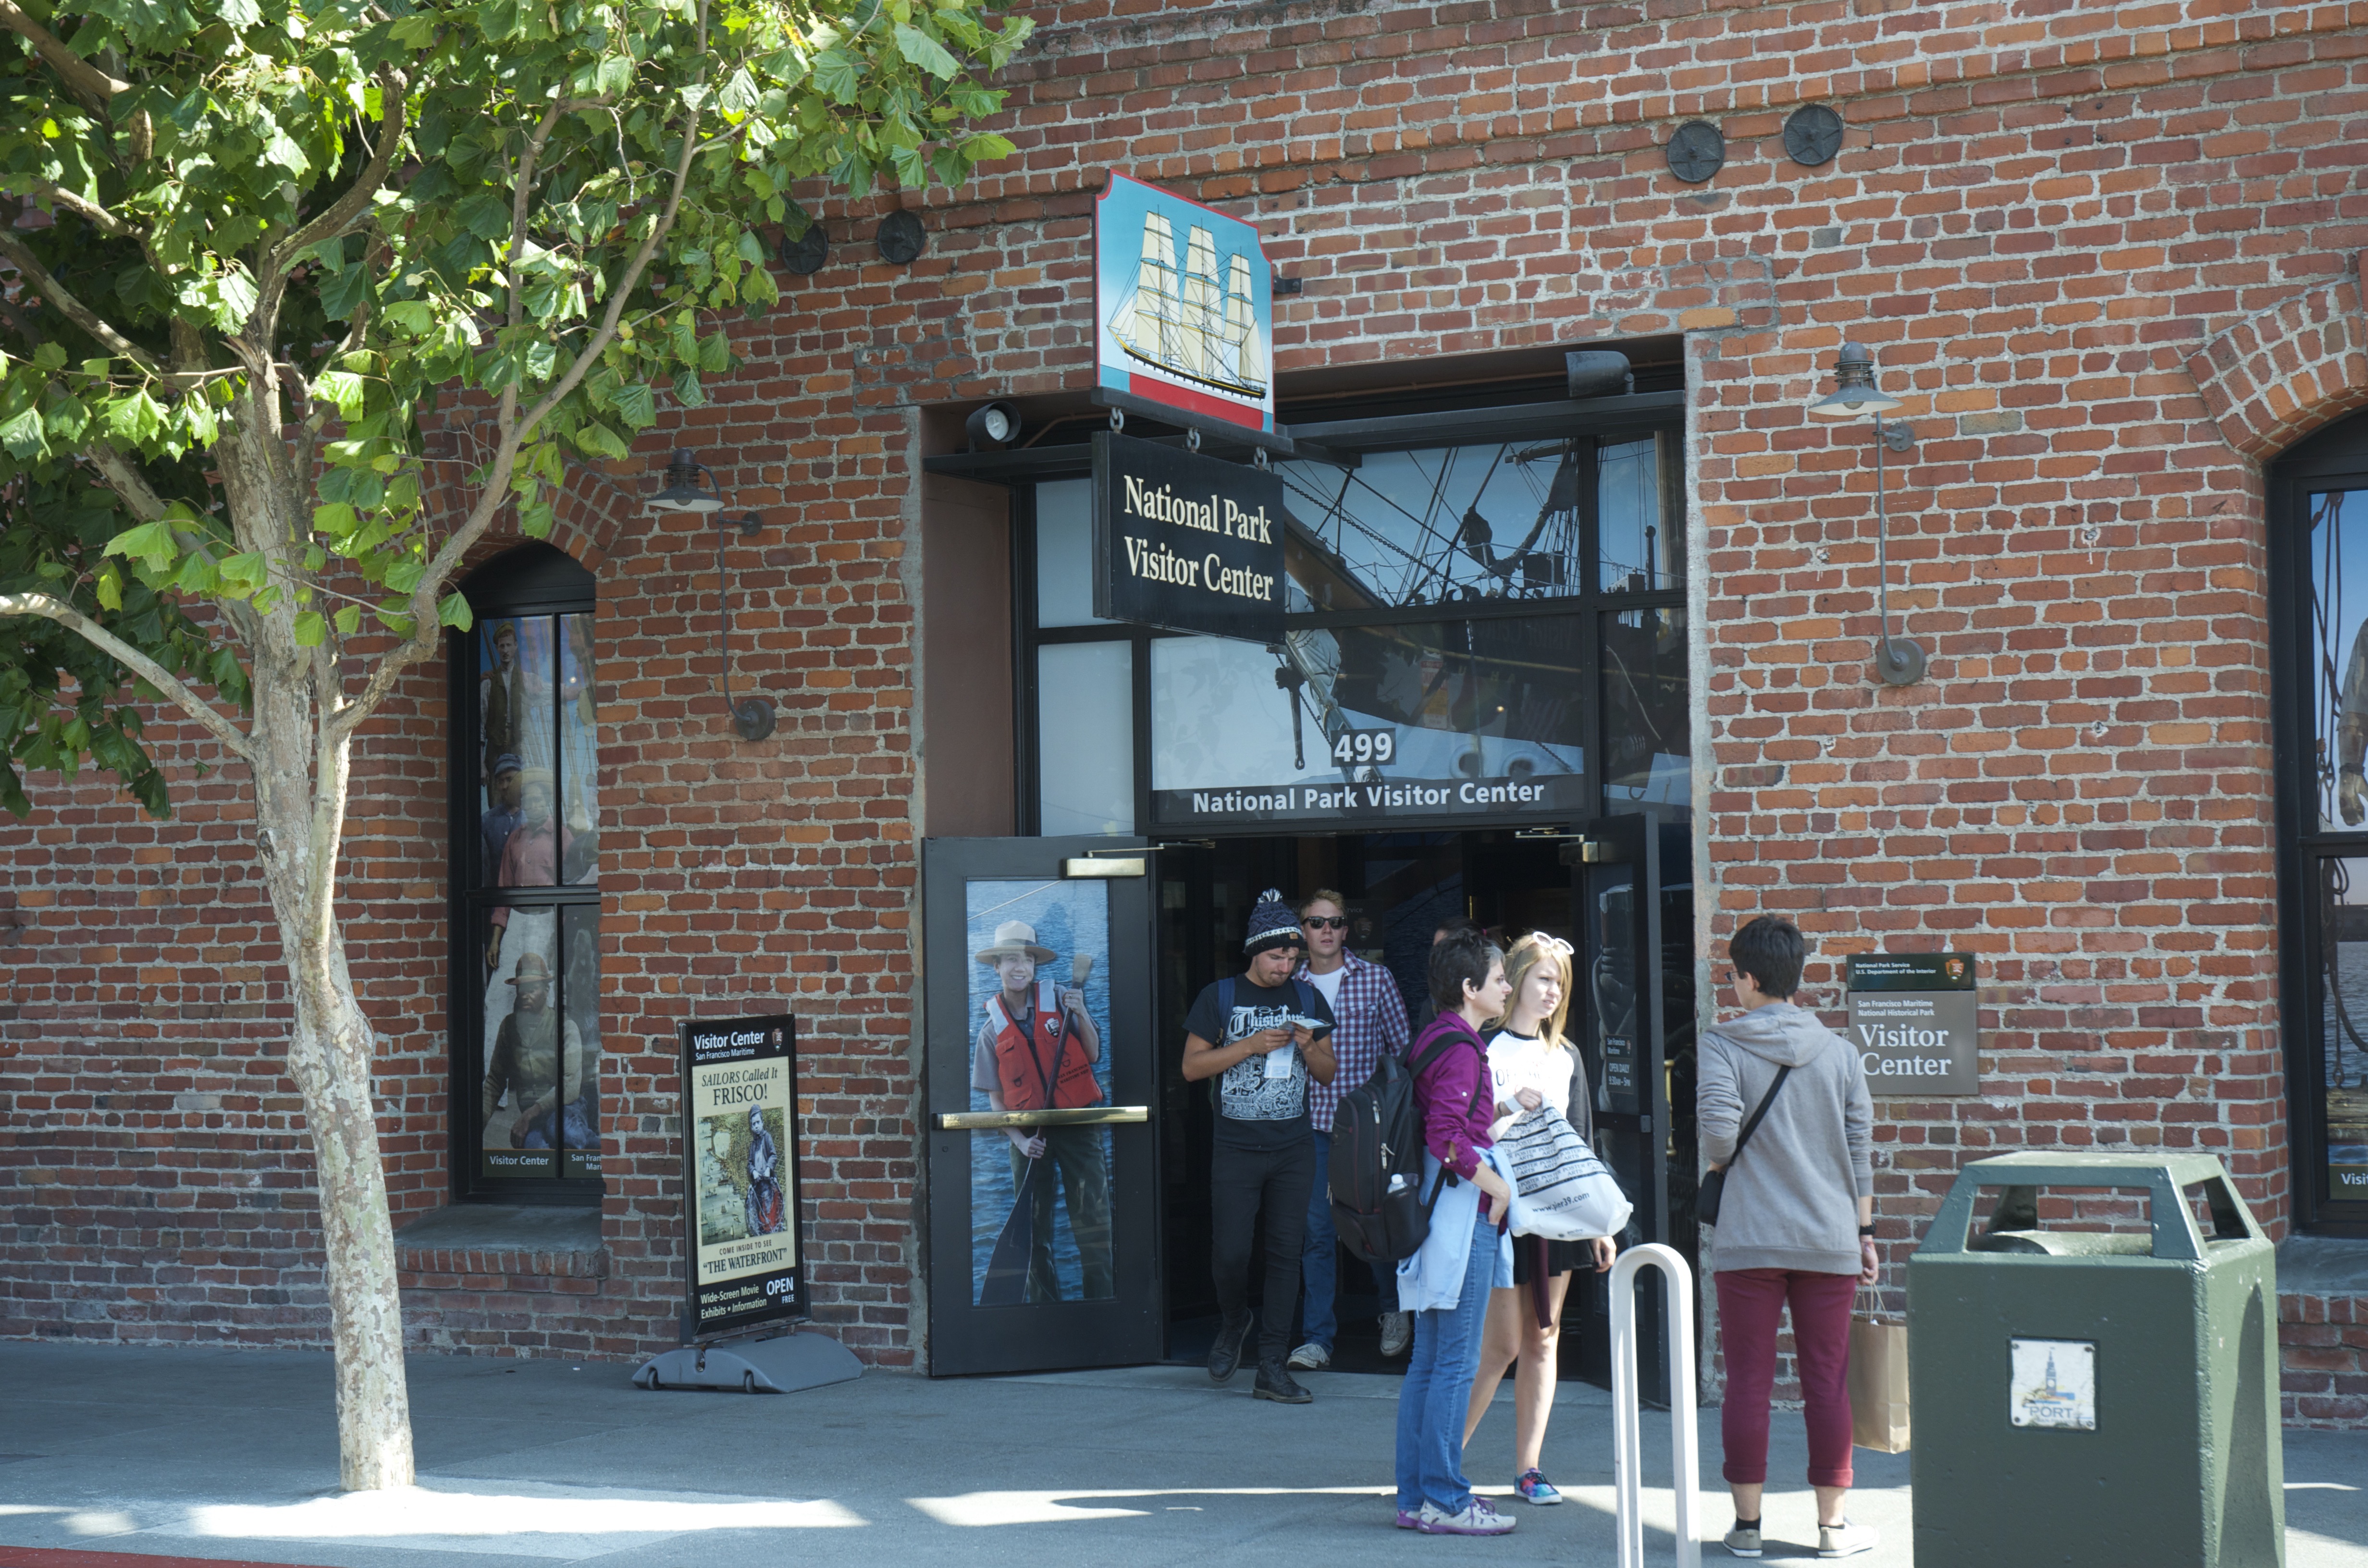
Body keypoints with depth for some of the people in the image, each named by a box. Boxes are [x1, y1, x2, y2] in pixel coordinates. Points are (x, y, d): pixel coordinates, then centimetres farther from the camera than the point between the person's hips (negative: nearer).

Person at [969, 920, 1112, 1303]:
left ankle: (1102, 1306, -1)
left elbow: (1093, 1055, 1)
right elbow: (995, 1099, 6)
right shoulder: (993, 1029, 5)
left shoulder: (1059, 1002, 0)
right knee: (1034, 1232, 5)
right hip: (1028, 1134, 2)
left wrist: (1081, 1015, -13)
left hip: (1077, 1126, -2)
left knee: (1093, 1224, -6)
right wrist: (1020, 1140, -7)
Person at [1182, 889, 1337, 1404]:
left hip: (1294, 1148, 2)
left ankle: (1271, 1366, 5)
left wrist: (1308, 1047, -8)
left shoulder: (1307, 999, 10)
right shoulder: (1219, 997, 1)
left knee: (1286, 1252, 0)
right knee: (1229, 1252, -6)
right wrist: (1251, 1045, -13)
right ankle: (1233, 1322, 26)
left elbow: (1328, 1073, 14)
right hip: (1237, 1148, -2)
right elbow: (1192, 1066, -3)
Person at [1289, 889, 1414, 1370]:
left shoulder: (1376, 979, 2)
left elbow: (1402, 1048, 5)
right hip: (1313, 1126, 1)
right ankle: (1318, 1338, 5)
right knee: (1317, 1230, 0)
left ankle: (1395, 1312, 30)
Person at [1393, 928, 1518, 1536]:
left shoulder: (1435, 1041, 14)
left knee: (1428, 1362, 11)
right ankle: (1444, 1500, -3)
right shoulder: (1460, 1047, -15)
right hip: (1463, 1212, -10)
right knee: (1456, 1361, -6)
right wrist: (1495, 1183, -14)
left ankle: (1415, 1496, 15)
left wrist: (1498, 1114, 20)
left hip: (1436, 1211, 10)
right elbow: (1445, 1137, -23)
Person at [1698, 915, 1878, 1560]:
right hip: (1828, 1241, 2)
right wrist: (1865, 1233, 13)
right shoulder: (1840, 1052, 6)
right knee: (1827, 1382, 6)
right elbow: (1860, 1149, 7)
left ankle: (1747, 1523, 8)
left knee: (1748, 1383, 3)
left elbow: (1718, 1127, -18)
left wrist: (1723, 1164, 4)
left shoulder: (1720, 1047, -3)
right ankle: (1832, 1525, 11)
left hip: (1748, 1241, -2)